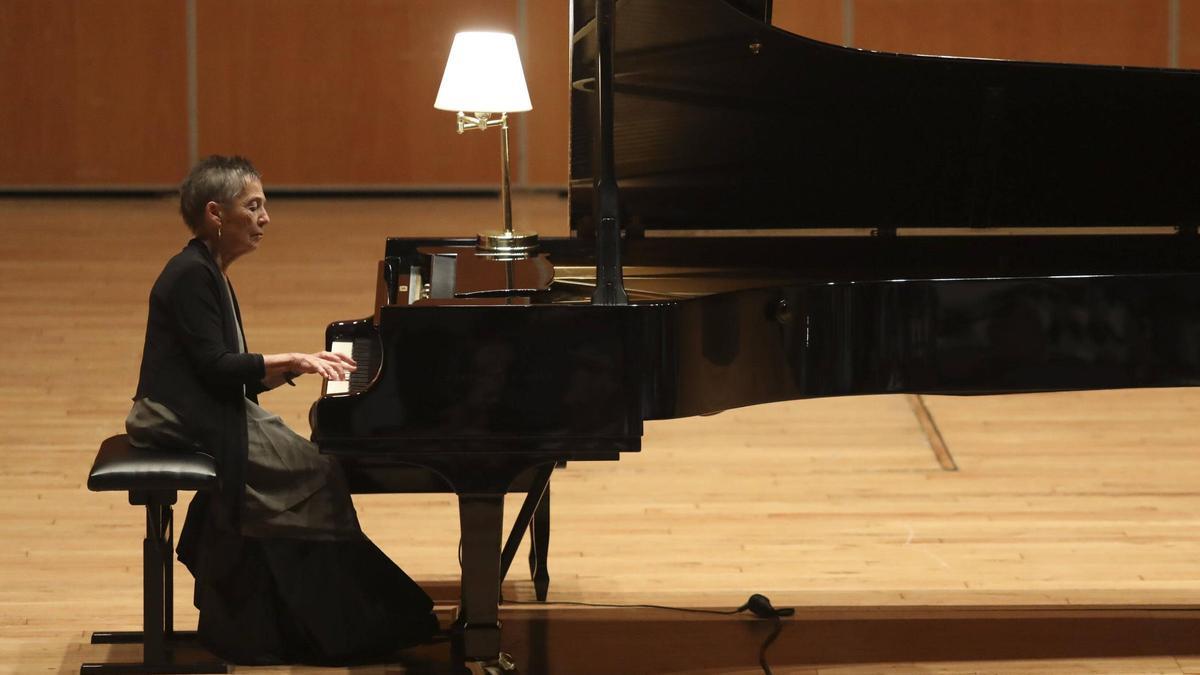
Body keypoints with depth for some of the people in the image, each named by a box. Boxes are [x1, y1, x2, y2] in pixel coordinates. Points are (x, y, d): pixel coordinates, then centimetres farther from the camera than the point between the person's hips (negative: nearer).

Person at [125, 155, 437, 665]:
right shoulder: (191, 276, -15)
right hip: (185, 423, -10)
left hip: (209, 415, 10)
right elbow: (214, 367, -21)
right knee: (315, 473, -12)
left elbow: (233, 375, 15)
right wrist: (290, 362, -18)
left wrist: (297, 366, 4)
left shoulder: (209, 274, 16)